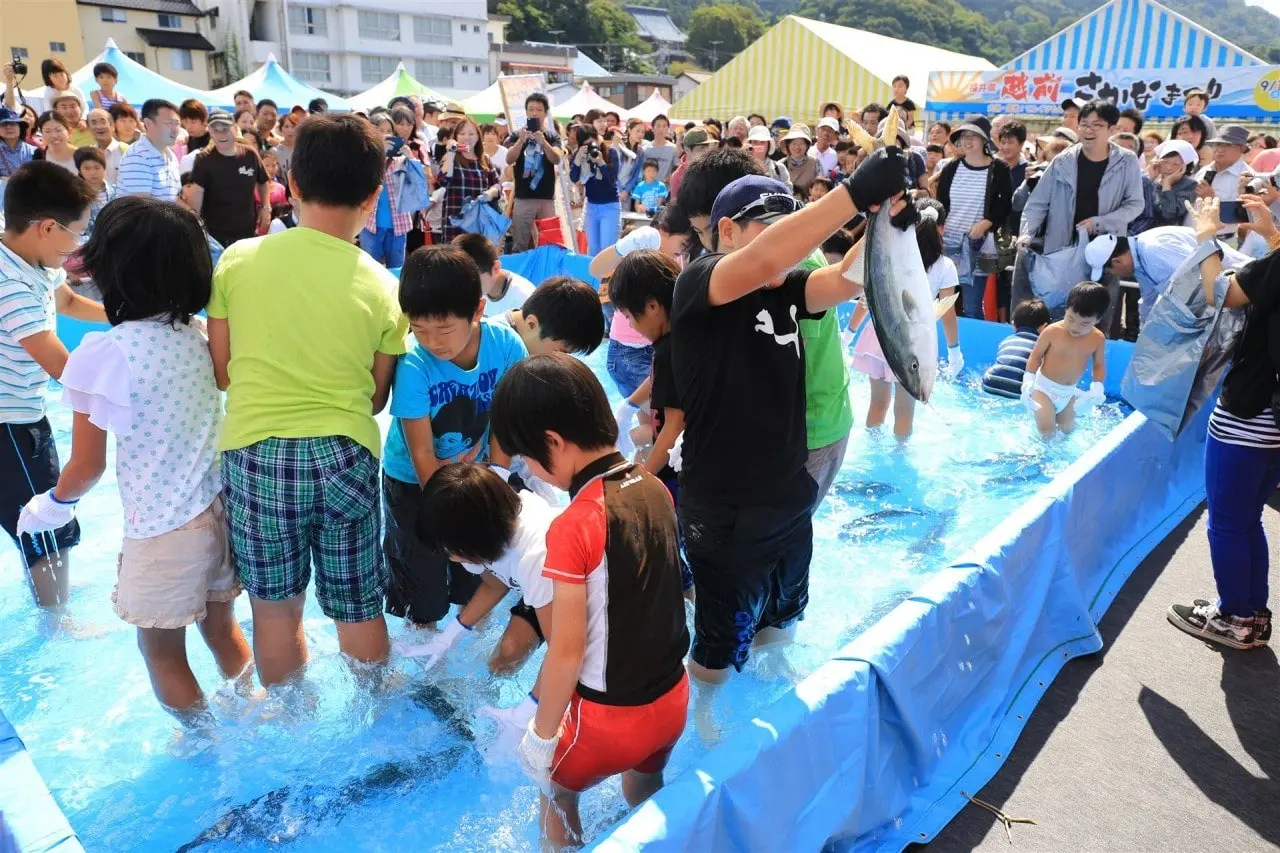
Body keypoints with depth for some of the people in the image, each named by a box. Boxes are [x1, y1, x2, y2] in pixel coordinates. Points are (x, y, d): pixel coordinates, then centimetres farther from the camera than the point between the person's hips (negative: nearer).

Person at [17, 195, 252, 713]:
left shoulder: (104, 354, -18)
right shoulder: (197, 335, -3)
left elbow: (88, 464, -10)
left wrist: (53, 504, 9)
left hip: (163, 529, -6)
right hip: (220, 509, 6)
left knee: (162, 651, 17)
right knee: (221, 625, 25)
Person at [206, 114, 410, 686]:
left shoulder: (238, 259, -5)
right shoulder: (381, 285, -6)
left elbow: (221, 373, 4)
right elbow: (377, 397, 3)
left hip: (254, 452, 1)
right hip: (344, 454, 0)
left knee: (274, 608, 17)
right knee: (360, 613, 14)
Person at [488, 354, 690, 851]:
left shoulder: (573, 528, -26)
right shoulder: (655, 489, -6)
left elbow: (567, 652, -21)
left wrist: (541, 736, -6)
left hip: (609, 716, -5)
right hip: (672, 699, 6)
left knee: (555, 792, 24)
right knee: (646, 802, 31)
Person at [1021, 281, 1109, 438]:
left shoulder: (1098, 339, -10)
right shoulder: (1052, 331, -22)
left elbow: (1099, 365, 3)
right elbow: (1035, 356, -11)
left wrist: (1097, 389, -12)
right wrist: (1027, 382, -19)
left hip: (1069, 391, 4)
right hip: (1044, 387, -4)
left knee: (1067, 428, 12)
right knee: (1046, 430, -14)